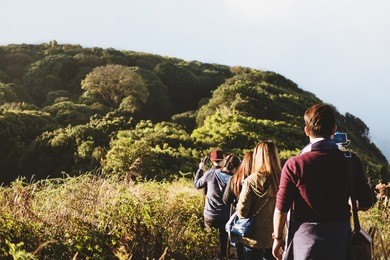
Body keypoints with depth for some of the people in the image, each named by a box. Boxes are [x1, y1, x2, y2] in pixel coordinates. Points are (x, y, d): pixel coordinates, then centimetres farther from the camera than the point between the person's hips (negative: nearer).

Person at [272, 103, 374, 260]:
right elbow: (365, 204, 0)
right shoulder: (351, 161, -7)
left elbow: (281, 209, -9)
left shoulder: (294, 165, -14)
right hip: (340, 236, 3)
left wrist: (278, 238, 7)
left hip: (305, 237, -2)